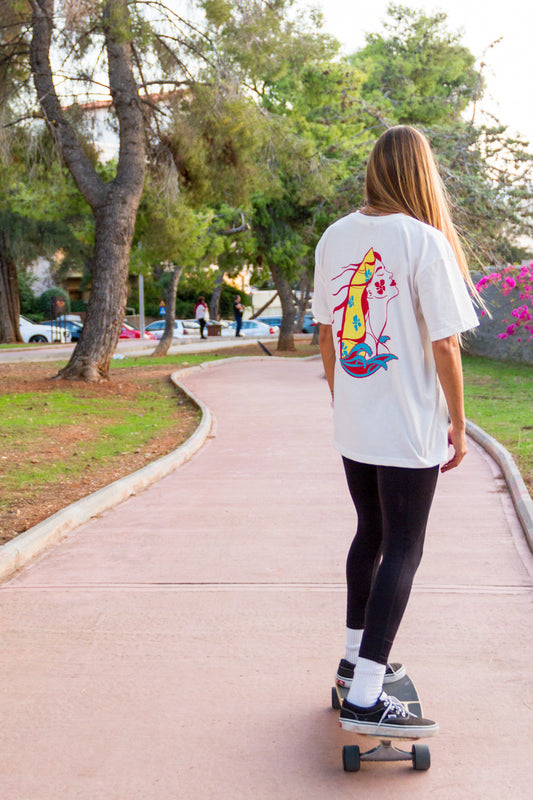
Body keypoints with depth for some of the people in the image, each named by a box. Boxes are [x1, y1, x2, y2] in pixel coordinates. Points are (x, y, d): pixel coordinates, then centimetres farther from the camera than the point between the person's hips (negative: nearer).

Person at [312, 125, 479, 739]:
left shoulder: (334, 238, 4)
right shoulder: (425, 241, -14)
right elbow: (444, 347, -14)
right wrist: (458, 422, -3)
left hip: (353, 427, 6)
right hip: (409, 430, -6)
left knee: (370, 534, 20)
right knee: (402, 550, 1)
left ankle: (356, 658, 35)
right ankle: (364, 698, 1)